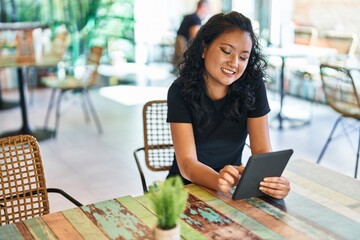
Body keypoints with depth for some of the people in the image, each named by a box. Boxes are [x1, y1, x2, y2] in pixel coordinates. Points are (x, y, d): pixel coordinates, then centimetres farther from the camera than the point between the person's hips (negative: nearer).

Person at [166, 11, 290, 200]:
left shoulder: (253, 87, -10)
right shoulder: (181, 91, -15)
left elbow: (262, 150, -12)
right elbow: (187, 163, -22)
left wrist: (274, 179, -34)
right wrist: (218, 181, -43)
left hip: (234, 189, 2)